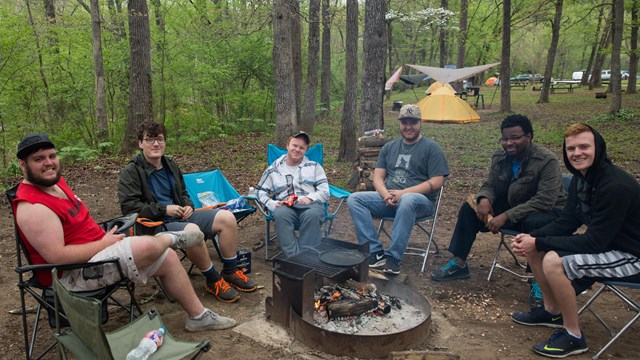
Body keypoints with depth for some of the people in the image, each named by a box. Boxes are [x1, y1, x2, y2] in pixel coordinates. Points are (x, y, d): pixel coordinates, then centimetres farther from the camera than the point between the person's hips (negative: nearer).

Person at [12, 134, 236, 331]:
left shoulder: (55, 182, 8)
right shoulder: (33, 207, -22)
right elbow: (57, 256, -27)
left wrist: (104, 238, 6)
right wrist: (104, 243, -18)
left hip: (98, 249, 10)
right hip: (73, 274, -10)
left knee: (167, 257, 2)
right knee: (147, 246, -28)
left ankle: (199, 316, 13)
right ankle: (173, 238, 12)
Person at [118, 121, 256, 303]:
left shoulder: (170, 166, 17)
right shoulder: (130, 172, -4)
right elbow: (128, 206, -13)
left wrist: (188, 205, 4)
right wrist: (164, 209, -16)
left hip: (181, 216, 7)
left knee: (227, 217, -12)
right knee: (192, 230, -39)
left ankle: (230, 272, -1)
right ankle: (213, 281, -17)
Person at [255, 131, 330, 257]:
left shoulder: (314, 166, 18)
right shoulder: (273, 169, 19)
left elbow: (325, 191, 10)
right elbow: (260, 191, 18)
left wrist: (310, 198, -11)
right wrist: (272, 204, -2)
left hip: (309, 205, 0)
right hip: (285, 206, 1)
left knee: (313, 214, -38)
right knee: (280, 214, -37)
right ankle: (293, 257, -37)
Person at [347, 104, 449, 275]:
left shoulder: (431, 148, 2)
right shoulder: (389, 147, 17)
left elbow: (437, 182, -7)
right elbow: (377, 177, 12)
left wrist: (403, 193, -16)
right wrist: (386, 195, -12)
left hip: (421, 201, -5)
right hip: (388, 200, 5)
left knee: (407, 201, -41)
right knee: (354, 199, -17)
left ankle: (393, 257, -31)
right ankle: (375, 252, -23)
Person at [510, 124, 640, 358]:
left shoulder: (616, 187, -28)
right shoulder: (581, 178, 0)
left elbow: (593, 243, -28)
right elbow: (566, 222, 5)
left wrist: (539, 242, -24)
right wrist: (531, 238, -12)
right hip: (602, 243, 9)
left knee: (554, 262, -28)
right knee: (533, 247, 3)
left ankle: (574, 337, -8)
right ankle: (552, 311, 19)